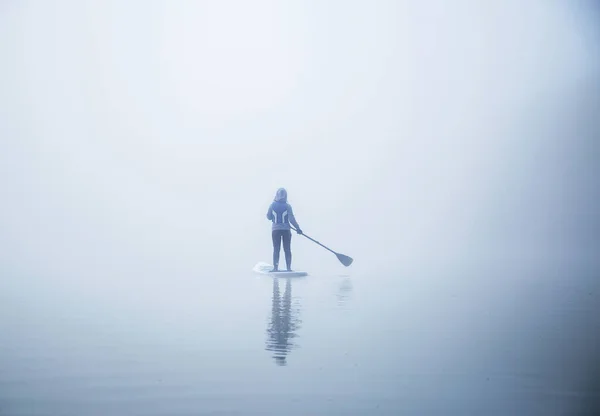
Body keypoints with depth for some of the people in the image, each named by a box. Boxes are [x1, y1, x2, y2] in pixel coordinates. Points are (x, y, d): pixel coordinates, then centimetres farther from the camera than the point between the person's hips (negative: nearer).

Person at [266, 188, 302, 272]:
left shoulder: (272, 205, -2)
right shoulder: (287, 206, -6)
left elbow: (269, 217, 6)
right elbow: (291, 219, -10)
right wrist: (297, 228, -3)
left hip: (275, 229, 1)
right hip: (286, 230, -1)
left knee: (276, 249, 5)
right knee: (287, 249, 4)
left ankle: (275, 268, 0)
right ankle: (289, 268, 2)